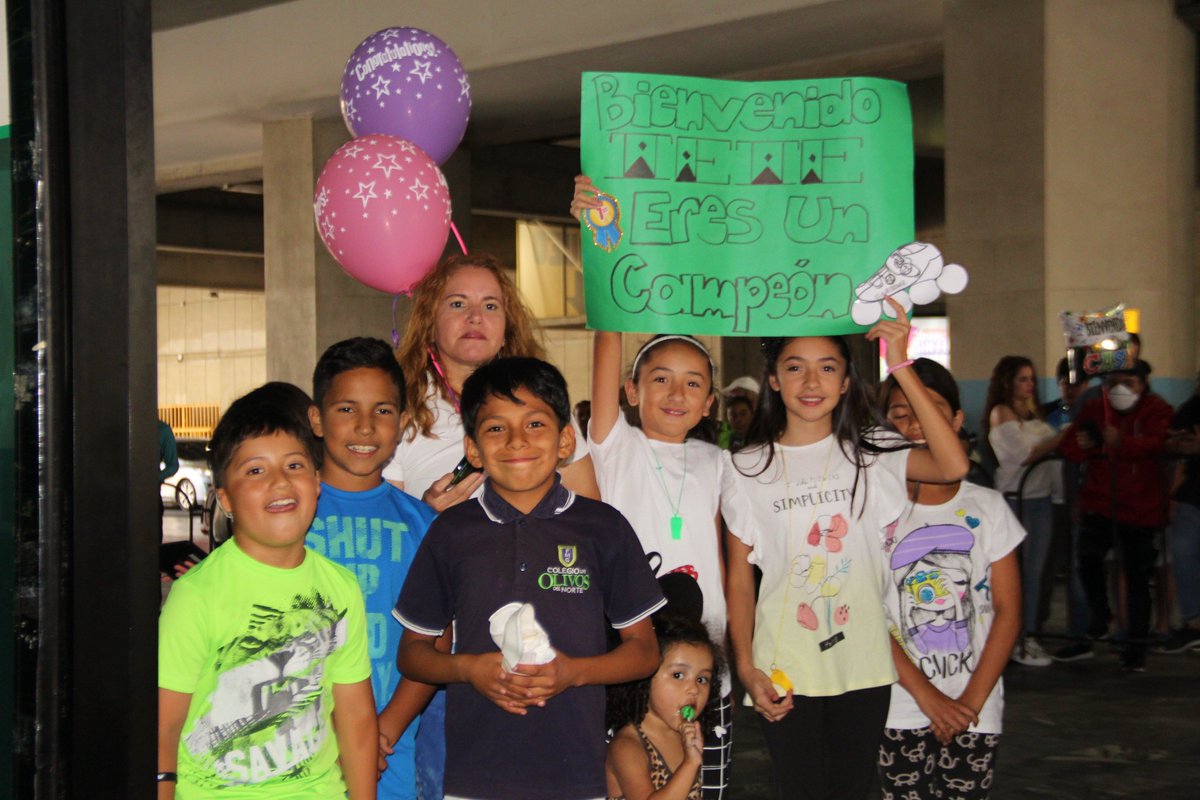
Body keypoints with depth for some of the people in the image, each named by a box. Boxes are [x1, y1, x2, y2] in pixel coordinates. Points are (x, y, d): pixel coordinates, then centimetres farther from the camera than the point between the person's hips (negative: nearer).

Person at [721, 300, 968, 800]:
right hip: (784, 671, -1)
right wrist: (745, 667, -6)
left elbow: (953, 467, -19)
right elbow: (739, 576, 3)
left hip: (863, 665, 1)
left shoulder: (870, 456, 0)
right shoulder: (747, 468, 2)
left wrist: (901, 368, -21)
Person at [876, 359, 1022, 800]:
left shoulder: (988, 508, 3)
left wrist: (971, 701, -8)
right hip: (898, 711, -1)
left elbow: (1007, 613, 2)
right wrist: (927, 696, -12)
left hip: (975, 710, 1)